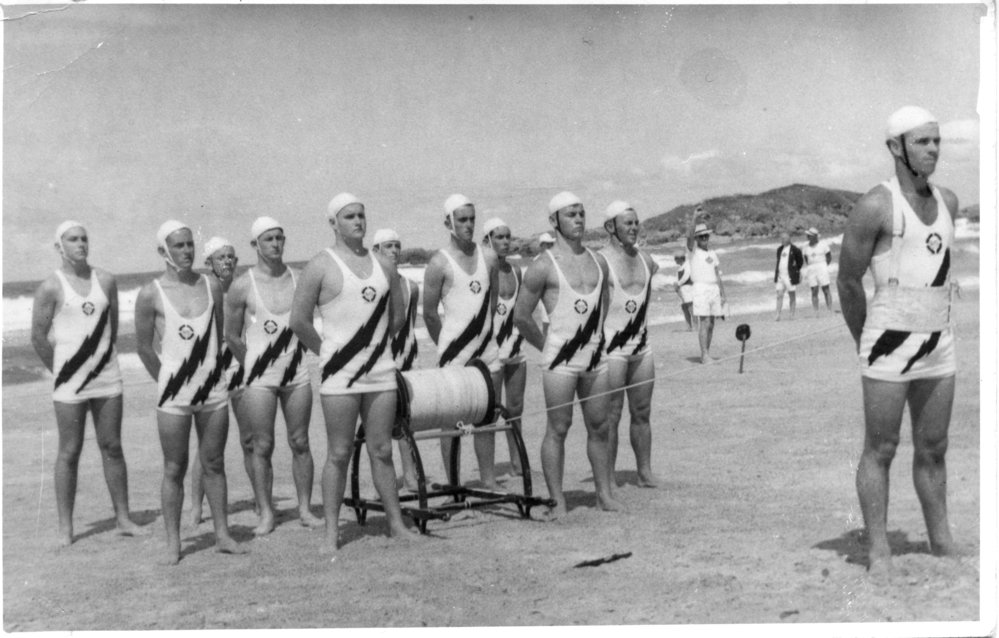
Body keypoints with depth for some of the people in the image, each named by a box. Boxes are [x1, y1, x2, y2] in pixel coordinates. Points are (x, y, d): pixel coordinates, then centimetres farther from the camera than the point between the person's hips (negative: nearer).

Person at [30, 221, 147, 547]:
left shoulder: (106, 281, 6)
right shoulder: (50, 287, -6)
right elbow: (38, 336, -2)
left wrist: (102, 357, 10)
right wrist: (61, 370, 3)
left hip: (107, 376, 4)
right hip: (70, 383, -4)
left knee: (112, 447, 8)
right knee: (69, 452, 2)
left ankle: (123, 517, 16)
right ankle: (65, 526, 10)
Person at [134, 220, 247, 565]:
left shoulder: (211, 286, 3)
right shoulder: (150, 294, -7)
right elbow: (144, 346, 0)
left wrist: (207, 368, 11)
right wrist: (168, 380, 4)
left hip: (213, 387, 3)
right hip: (174, 394, -3)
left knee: (214, 463, 10)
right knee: (174, 469, 3)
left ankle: (222, 534, 17)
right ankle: (173, 543, 11)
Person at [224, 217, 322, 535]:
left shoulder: (297, 279, 3)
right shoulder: (242, 286, -5)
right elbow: (232, 336, 2)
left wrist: (297, 353, 12)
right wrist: (253, 366, 5)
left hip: (297, 373, 3)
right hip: (260, 377, -3)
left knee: (300, 442, 6)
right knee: (262, 447, 1)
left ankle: (305, 509, 14)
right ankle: (265, 513, 11)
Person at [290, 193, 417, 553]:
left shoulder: (383, 265, 11)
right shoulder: (321, 266, -4)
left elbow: (398, 315, 20)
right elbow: (299, 321, -5)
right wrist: (327, 351, 2)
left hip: (381, 371, 4)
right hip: (340, 375, -4)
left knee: (382, 451, 10)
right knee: (339, 454, 1)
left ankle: (396, 523, 17)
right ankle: (332, 531, 9)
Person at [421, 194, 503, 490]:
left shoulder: (488, 259, 9)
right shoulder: (439, 263, -7)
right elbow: (429, 313, -3)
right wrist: (448, 345, 5)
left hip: (486, 349, 6)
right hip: (454, 354, -5)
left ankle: (488, 479, 19)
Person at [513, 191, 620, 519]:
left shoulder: (598, 261, 10)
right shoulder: (543, 266, -8)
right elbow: (521, 316, -5)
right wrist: (548, 346, 1)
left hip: (595, 357, 6)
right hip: (560, 361, -5)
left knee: (599, 427, 10)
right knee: (558, 429, -1)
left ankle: (605, 494, 20)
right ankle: (557, 501, 6)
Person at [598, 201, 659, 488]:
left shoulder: (645, 260, 10)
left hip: (641, 346, 7)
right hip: (611, 348, -7)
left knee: (642, 412, 11)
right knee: (610, 416, -3)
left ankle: (645, 472, 20)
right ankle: (607, 479, 4)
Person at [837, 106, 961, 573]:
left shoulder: (949, 202, 10)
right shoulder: (876, 206, -11)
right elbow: (847, 281, -5)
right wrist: (865, 340, 6)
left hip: (939, 347, 6)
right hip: (889, 348, -6)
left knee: (933, 449, 13)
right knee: (880, 450, 2)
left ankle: (943, 545, 24)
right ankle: (879, 553, 9)